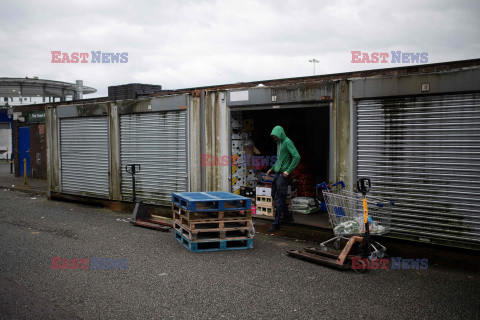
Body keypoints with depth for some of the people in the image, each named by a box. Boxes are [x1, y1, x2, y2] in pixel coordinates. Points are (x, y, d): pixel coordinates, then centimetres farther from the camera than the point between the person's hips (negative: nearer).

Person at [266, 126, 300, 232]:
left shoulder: (288, 142, -11)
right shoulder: (279, 143, 17)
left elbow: (297, 157, -21)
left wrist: (288, 171, -23)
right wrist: (272, 169, 18)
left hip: (283, 174, -10)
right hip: (277, 173, 10)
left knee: (279, 197, -9)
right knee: (274, 195, 14)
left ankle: (277, 223, -6)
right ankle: (287, 216, 26)